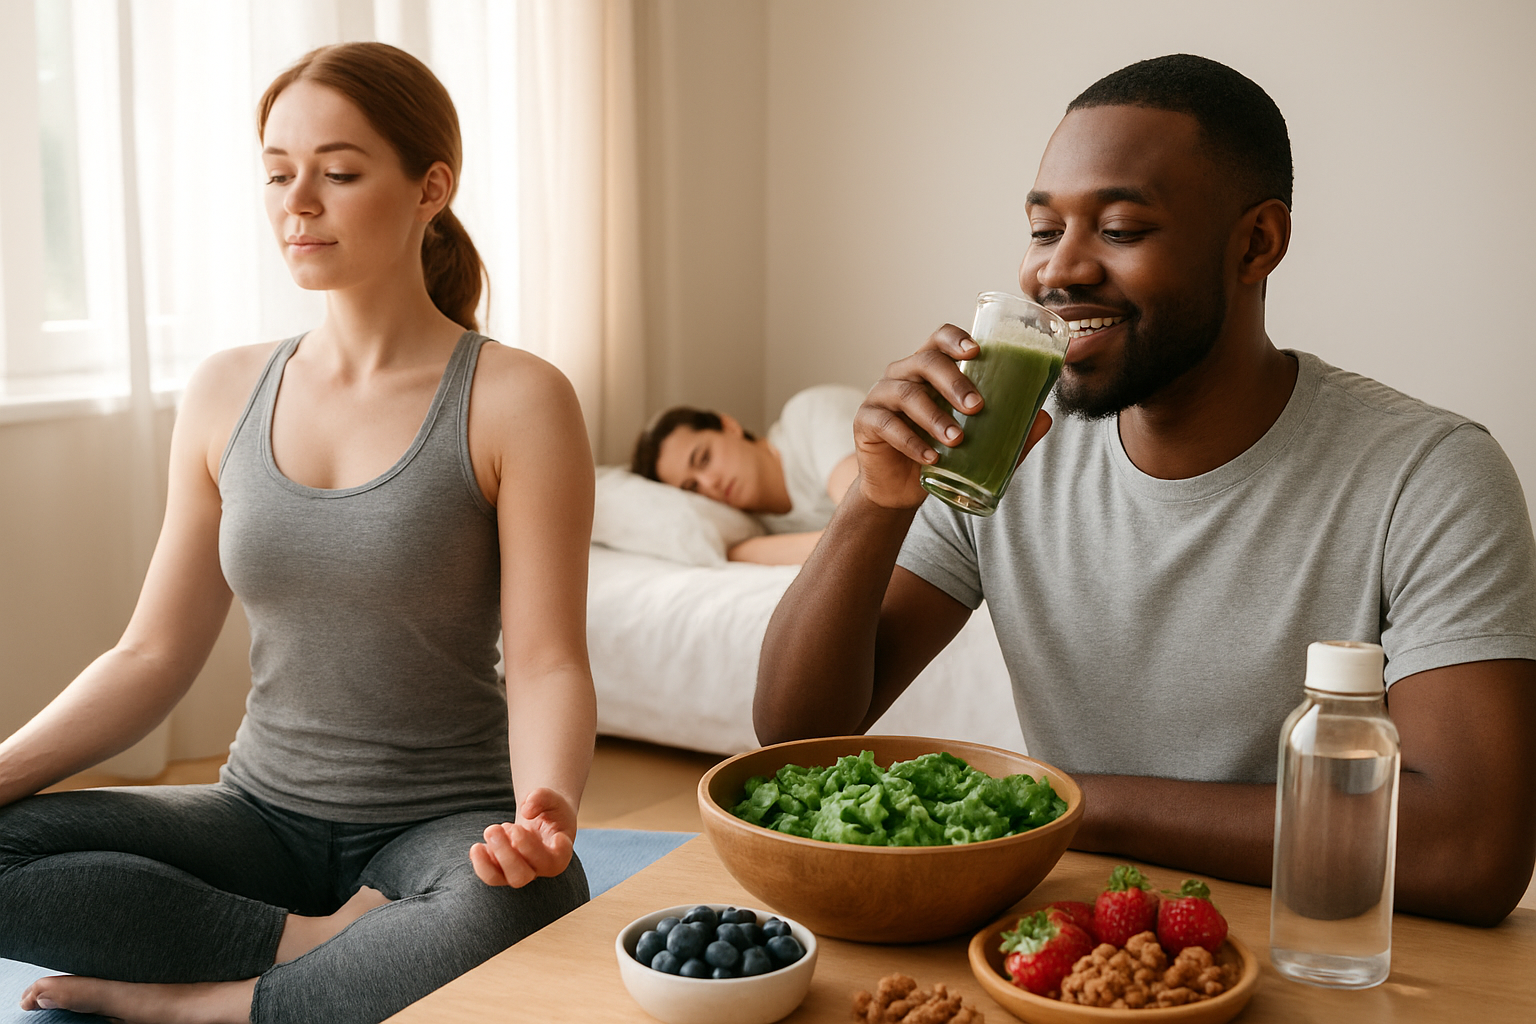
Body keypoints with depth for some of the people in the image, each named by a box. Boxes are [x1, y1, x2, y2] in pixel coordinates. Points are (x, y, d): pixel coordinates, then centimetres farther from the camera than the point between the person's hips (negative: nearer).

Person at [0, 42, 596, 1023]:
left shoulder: (517, 400, -9)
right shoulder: (227, 394, 5)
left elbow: (548, 661, -13)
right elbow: (154, 655, 6)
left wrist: (543, 808, -34)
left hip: (446, 822, -3)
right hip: (266, 811, 4)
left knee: (522, 915, -38)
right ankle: (333, 943, -12)